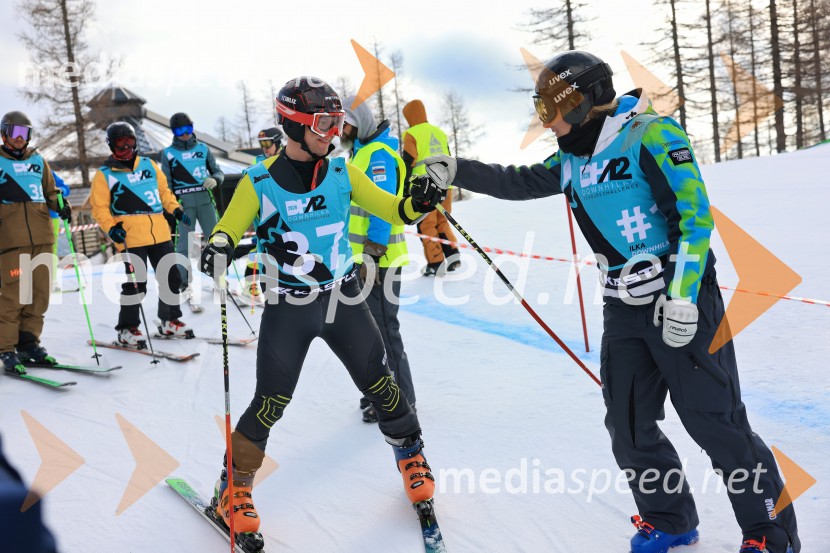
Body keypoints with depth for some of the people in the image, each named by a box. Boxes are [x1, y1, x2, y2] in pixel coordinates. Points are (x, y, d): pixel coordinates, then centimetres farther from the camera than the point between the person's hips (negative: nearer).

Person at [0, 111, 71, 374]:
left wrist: (60, 205, 4)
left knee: (40, 293, 3)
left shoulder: (38, 161, 19)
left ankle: (29, 342, 15)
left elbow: (50, 191, 23)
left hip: (42, 237, 4)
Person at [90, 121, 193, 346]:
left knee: (171, 277, 11)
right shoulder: (105, 175, 2)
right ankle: (127, 329, 5)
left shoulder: (148, 164, 15)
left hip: (160, 232, 5)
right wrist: (110, 227, -14)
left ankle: (170, 321, 26)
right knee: (136, 283, -9)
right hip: (130, 236, -5)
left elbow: (163, 190, 23)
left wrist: (175, 209, 10)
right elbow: (99, 208, 0)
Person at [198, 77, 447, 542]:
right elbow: (227, 229, -5)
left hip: (344, 298, 3)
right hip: (288, 309, -3)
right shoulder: (259, 183, -9)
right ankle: (234, 487, 20)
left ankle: (411, 454, 35)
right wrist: (219, 248, -28)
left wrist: (418, 203, -20)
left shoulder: (342, 172, 0)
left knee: (381, 383, 9)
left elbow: (391, 209, 2)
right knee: (270, 405, -1)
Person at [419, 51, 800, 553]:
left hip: (684, 300, -7)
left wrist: (682, 297, -20)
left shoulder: (651, 135, -13)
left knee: (716, 421, -4)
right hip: (624, 309, 8)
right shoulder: (571, 161, 10)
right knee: (628, 424, 10)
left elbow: (695, 216, -17)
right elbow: (519, 182, 19)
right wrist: (457, 171, 8)